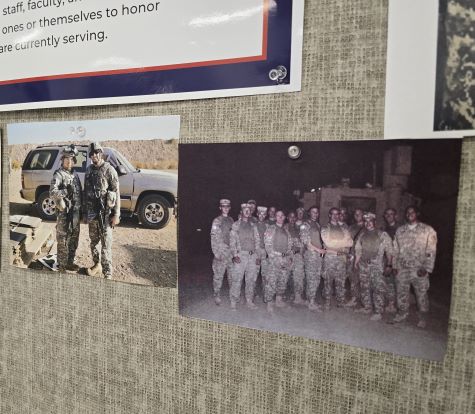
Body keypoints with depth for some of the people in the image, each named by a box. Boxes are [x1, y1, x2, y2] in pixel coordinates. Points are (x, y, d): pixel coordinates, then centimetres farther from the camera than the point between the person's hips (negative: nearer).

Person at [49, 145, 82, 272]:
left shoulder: (75, 175, 14)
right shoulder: (59, 174, -9)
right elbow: (52, 191, -22)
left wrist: (80, 211, 15)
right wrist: (66, 192, -31)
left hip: (75, 212, 7)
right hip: (64, 212, -7)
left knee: (74, 238, 15)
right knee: (63, 239, 0)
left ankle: (70, 262, 28)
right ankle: (62, 266, 9)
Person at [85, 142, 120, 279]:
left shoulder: (109, 170, -8)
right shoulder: (89, 170, 10)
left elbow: (116, 193, -10)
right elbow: (86, 191, 17)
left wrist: (116, 214, -14)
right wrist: (85, 210, 15)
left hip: (105, 212, -6)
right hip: (91, 212, 6)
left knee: (106, 243, -5)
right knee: (93, 241, 16)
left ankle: (108, 273, 0)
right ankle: (97, 265, 33)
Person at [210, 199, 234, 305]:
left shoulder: (231, 220, 13)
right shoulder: (217, 221, -1)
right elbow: (214, 238, -5)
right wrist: (216, 253, -11)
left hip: (231, 252, 4)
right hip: (221, 252, -4)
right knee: (218, 275, -2)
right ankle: (217, 295, 9)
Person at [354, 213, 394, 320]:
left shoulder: (383, 235, -4)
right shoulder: (361, 235, 11)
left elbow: (389, 251, -6)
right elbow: (358, 250, 16)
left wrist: (389, 265, -11)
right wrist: (356, 262, 10)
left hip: (378, 267, -5)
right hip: (364, 266, 5)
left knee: (378, 289, -4)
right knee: (365, 288, 12)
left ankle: (378, 312, 4)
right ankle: (367, 307, 27)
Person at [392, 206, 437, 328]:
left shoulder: (428, 230, -3)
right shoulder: (400, 230, 10)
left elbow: (431, 251, -6)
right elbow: (396, 249, 11)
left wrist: (427, 268, -12)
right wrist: (395, 265, 4)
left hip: (419, 270, -3)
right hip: (402, 269, 4)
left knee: (422, 294, 6)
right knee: (401, 292, 11)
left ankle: (422, 318, 23)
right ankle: (402, 313, 29)